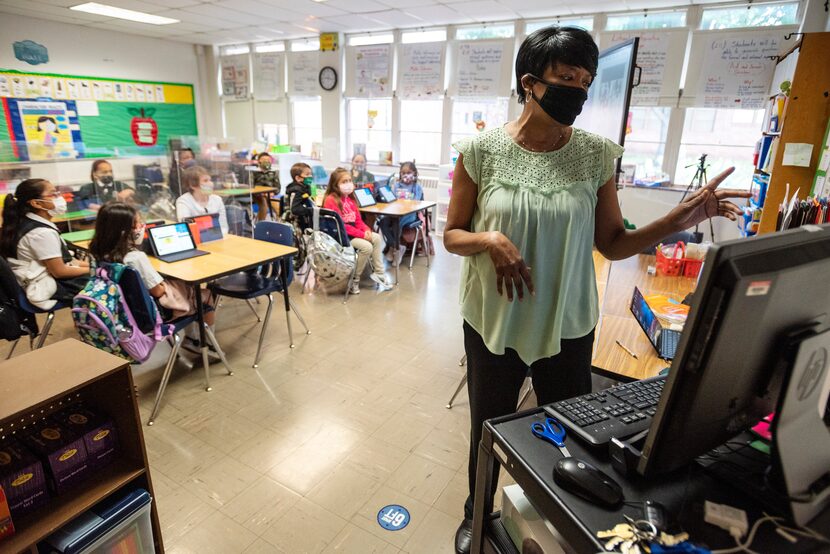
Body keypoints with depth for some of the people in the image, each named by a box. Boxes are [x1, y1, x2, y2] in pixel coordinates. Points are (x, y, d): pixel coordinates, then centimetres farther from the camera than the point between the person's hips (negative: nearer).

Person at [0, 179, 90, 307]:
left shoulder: (25, 222, 5)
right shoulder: (42, 233, -24)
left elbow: (59, 258, 10)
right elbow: (59, 271, -21)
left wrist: (90, 265, 6)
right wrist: (92, 269, -9)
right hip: (46, 288, -10)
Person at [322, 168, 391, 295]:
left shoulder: (350, 198, 10)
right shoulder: (330, 200, -17)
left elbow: (358, 219, 13)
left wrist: (367, 230, -8)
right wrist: (362, 234, -22)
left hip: (353, 231, 9)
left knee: (376, 238, -4)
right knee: (366, 246, -23)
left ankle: (378, 273, 5)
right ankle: (354, 280, -6)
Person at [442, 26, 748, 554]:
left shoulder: (596, 155, -3)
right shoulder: (482, 150, -8)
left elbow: (612, 243, 2)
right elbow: (452, 235, -2)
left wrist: (676, 220, -14)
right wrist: (489, 241, -23)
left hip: (568, 327, 2)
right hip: (494, 323, -1)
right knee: (488, 431, 16)